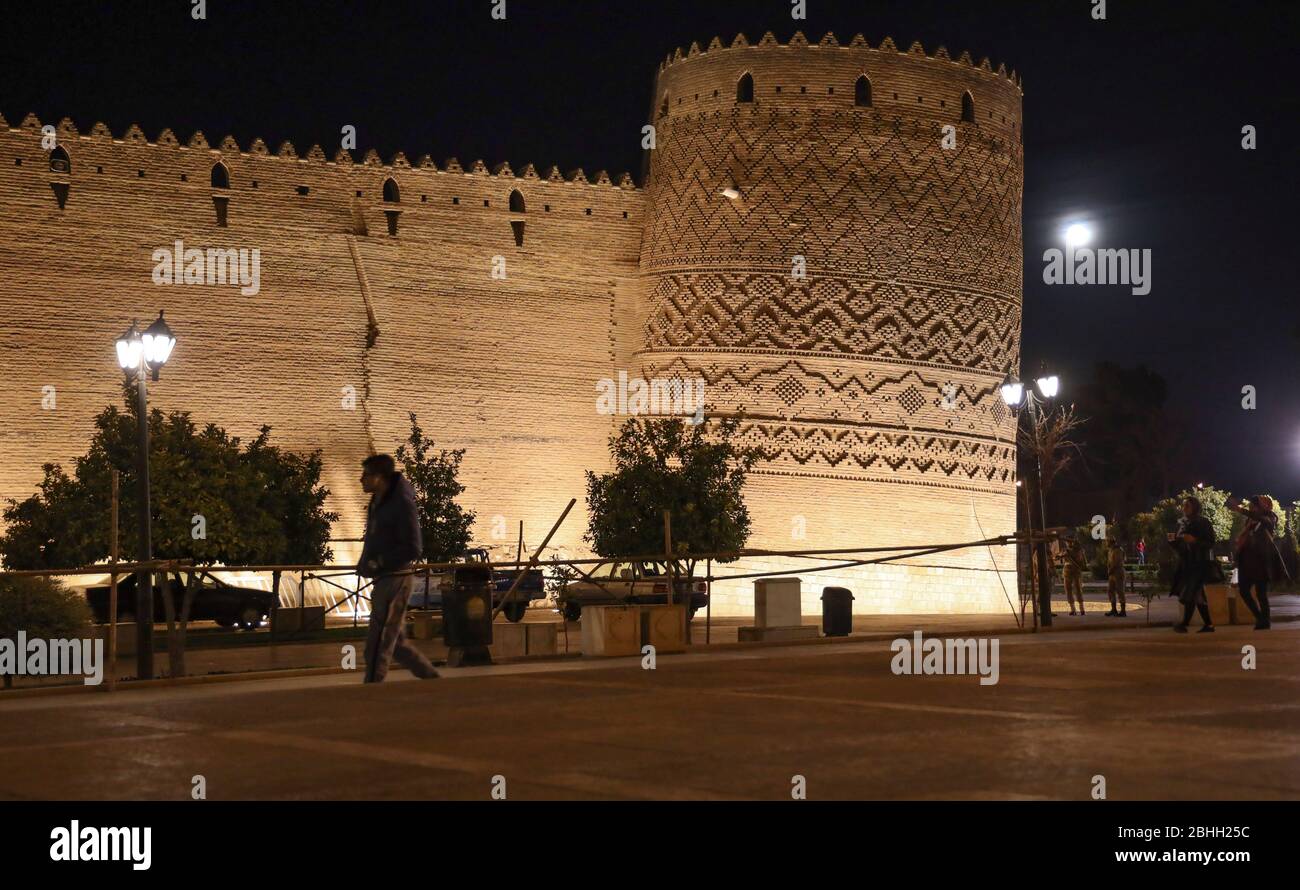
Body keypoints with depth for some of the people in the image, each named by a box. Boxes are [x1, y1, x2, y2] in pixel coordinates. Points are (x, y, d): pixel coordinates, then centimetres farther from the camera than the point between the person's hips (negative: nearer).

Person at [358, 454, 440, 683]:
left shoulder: (402, 504, -15)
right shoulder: (377, 503, 12)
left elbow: (413, 549, -18)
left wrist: (379, 563, -17)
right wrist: (365, 564, 9)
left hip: (395, 581, -9)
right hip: (382, 581, 9)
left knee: (377, 645, -7)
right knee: (396, 642, 15)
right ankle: (433, 681, 24)